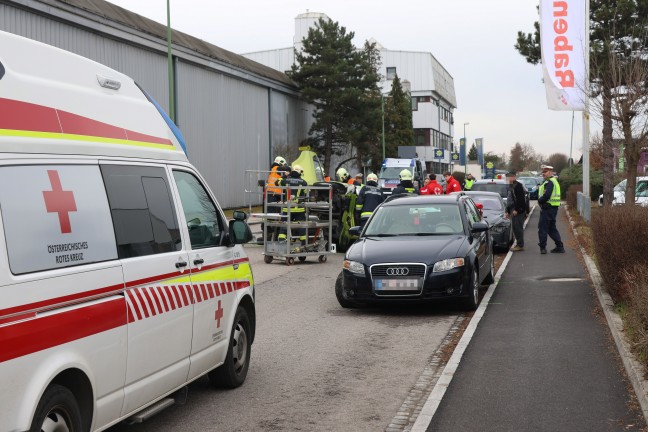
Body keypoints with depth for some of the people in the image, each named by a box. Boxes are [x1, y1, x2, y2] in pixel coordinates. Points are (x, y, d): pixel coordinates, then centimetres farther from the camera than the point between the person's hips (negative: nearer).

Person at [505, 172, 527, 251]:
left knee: (518, 228, -8)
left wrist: (516, 209, -21)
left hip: (518, 210, -10)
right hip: (513, 210, 10)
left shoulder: (518, 185, -11)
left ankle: (520, 245, -5)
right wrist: (508, 211, 23)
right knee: (515, 228, 10)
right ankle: (518, 244, 17)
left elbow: (520, 199, -20)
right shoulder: (511, 186, 19)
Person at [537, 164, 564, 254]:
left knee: (542, 227, -4)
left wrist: (540, 200, -10)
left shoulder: (549, 182, -16)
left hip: (548, 208, -11)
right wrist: (541, 200, 5)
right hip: (553, 207, 11)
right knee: (552, 228, 15)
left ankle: (542, 247, -2)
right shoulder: (553, 181, 19)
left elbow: (547, 195, -27)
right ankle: (559, 246, 15)